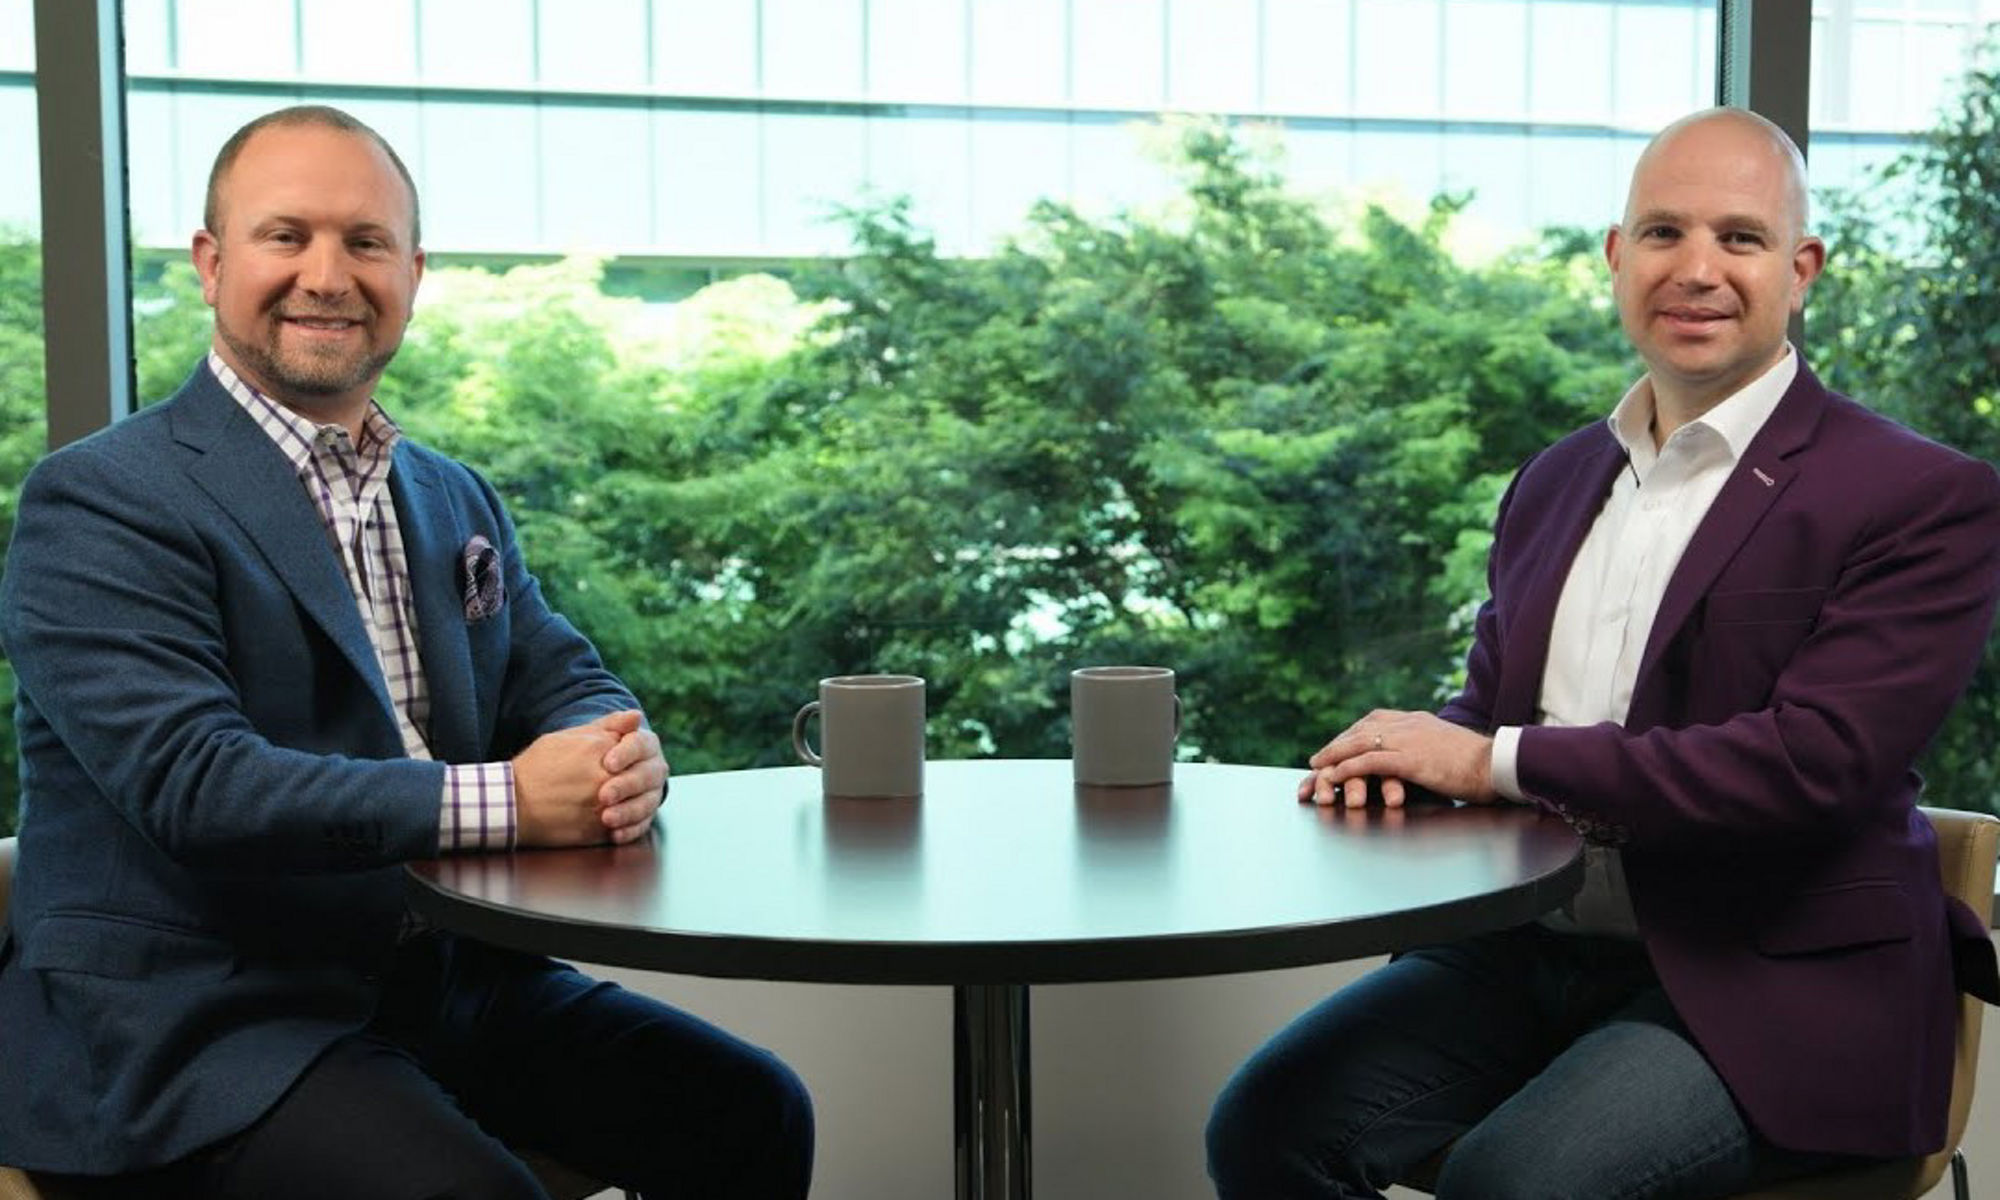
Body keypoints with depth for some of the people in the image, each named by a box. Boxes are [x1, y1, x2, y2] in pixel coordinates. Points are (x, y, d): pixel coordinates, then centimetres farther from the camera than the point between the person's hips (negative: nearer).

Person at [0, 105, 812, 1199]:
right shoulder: (99, 502, -10)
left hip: (451, 976, 7)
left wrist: (622, 755, -13)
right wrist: (507, 798, -24)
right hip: (196, 1019, -7)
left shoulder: (457, 501, 16)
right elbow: (189, 781, -21)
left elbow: (561, 681, 13)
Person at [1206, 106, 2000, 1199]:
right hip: (1526, 952, 6)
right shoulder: (1554, 483, 15)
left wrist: (1495, 760, -16)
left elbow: (1814, 762, -18)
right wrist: (1406, 753, -6)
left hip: (1769, 989, -5)